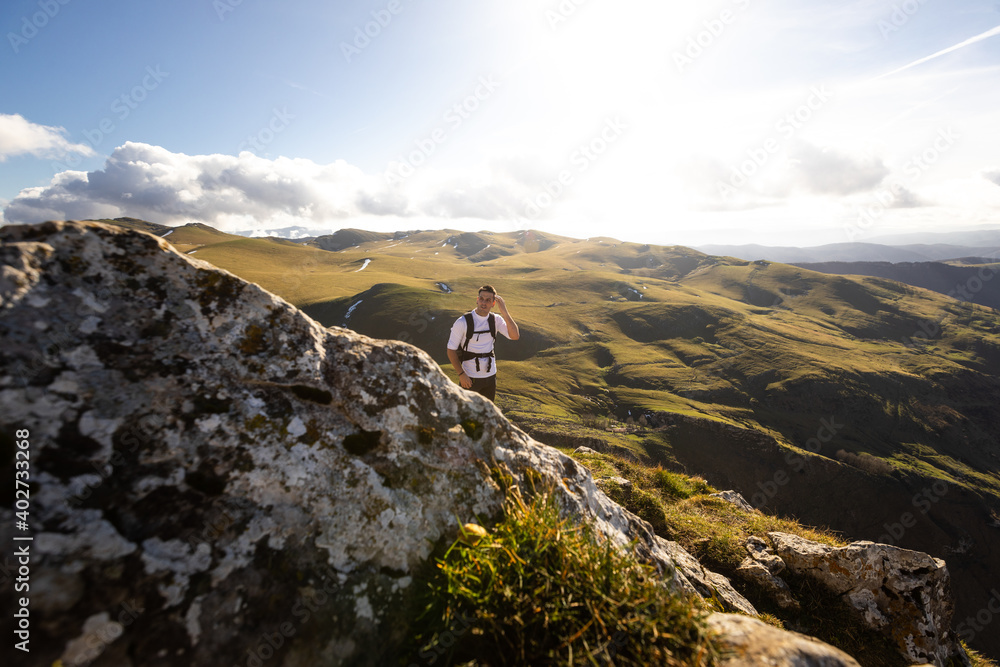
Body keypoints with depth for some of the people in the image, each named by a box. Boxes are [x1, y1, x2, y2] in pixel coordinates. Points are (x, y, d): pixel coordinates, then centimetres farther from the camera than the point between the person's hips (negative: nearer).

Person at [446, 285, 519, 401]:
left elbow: (515, 336, -17)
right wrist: (461, 374, -15)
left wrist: (504, 311, -24)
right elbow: (451, 350, -9)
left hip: (490, 375, 4)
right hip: (469, 377, -4)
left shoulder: (496, 320, -3)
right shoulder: (462, 322, -15)